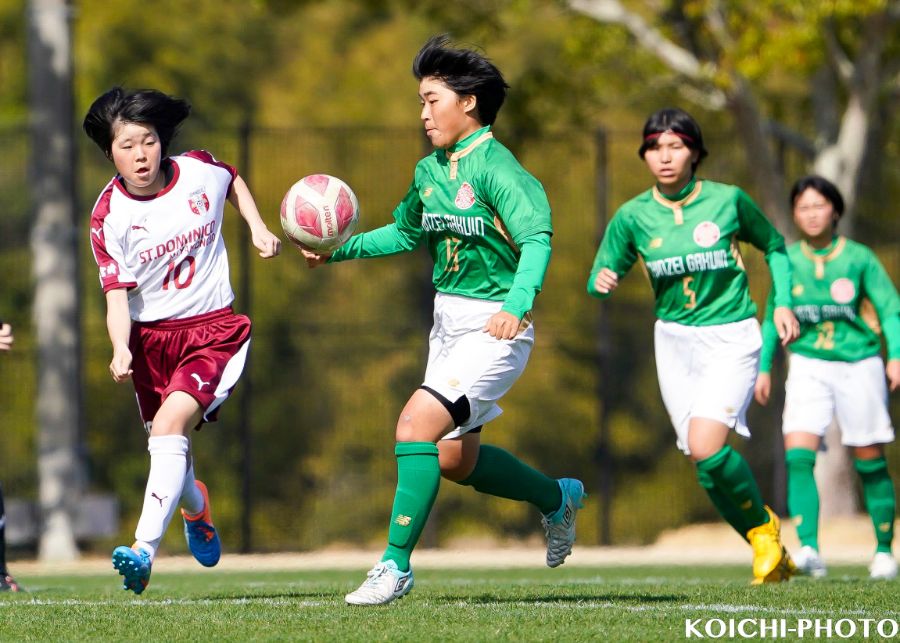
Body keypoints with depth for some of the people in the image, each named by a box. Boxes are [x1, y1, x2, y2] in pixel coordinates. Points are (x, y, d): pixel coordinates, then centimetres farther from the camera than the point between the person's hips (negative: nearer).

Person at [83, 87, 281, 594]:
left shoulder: (199, 171, -7)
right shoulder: (109, 215, -12)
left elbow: (234, 181, 19)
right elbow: (117, 293, -15)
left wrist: (258, 228, 6)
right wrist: (121, 349, -32)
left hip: (214, 329, -2)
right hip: (151, 337, 2)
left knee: (170, 423, -24)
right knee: (171, 449, 11)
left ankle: (145, 548, -30)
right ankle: (197, 509, 49)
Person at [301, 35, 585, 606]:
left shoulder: (494, 167, -17)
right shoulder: (430, 171, 9)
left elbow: (537, 239, -27)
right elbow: (407, 232, 26)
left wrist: (516, 305, -42)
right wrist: (341, 250, 15)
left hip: (493, 329, -9)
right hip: (448, 323, 9)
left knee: (417, 424, -22)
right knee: (456, 459, 16)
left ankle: (396, 565, -16)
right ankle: (558, 499, 42)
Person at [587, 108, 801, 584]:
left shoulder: (727, 200, -6)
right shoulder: (633, 217, -2)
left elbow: (774, 246, 11)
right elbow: (601, 279, 4)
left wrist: (782, 303, 1)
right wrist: (602, 282, -20)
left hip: (731, 337, -3)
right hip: (675, 340, 4)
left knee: (705, 446, -23)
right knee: (706, 466, 2)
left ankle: (762, 526, 1)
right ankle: (772, 556, 19)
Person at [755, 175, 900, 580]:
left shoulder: (858, 258, -4)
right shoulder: (788, 259, 3)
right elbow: (774, 316, 14)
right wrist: (763, 367, 13)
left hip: (859, 365, -1)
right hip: (809, 366, 1)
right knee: (798, 456, -18)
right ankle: (809, 550, -26)